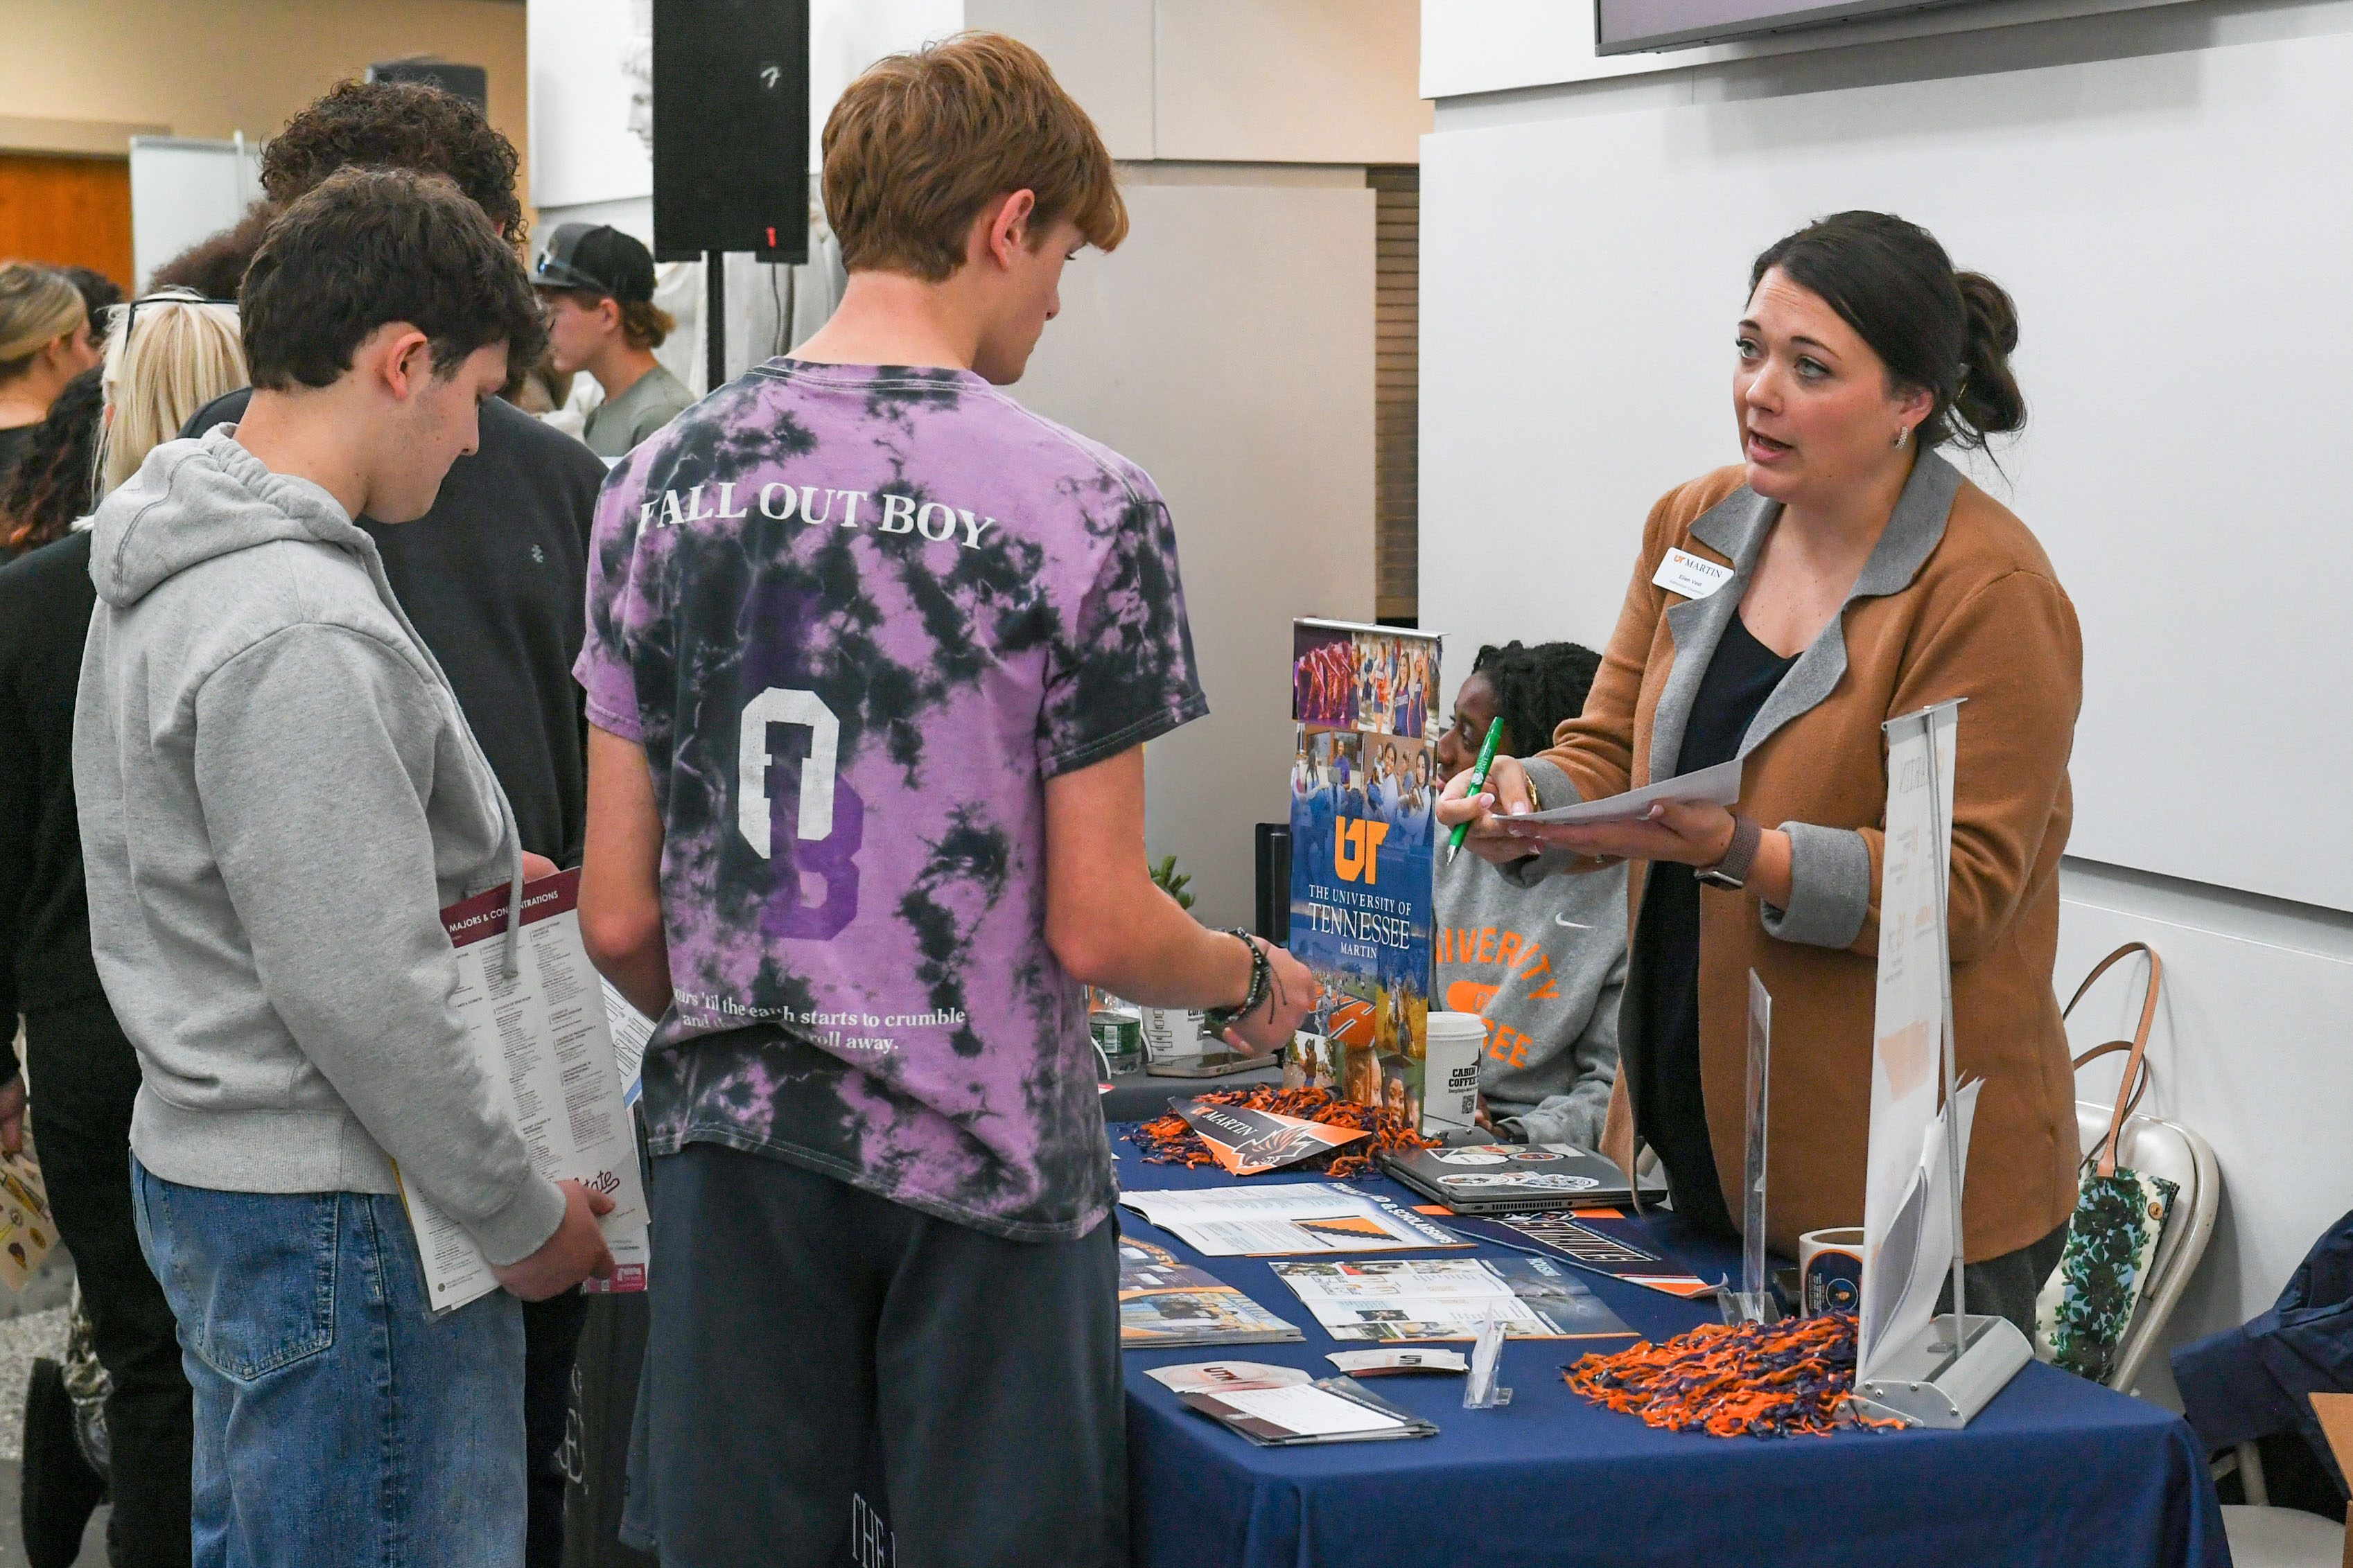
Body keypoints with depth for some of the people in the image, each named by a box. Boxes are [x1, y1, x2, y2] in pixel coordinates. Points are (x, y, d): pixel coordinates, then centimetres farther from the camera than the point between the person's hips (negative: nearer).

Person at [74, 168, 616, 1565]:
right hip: (328, 1207, -10)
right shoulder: (301, 633, -24)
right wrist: (522, 1218, -14)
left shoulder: (177, 566, 9)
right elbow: (361, 998, -24)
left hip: (209, 1152, 10)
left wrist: (446, 880, 10)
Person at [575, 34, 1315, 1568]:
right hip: (984, 1154, -4)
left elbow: (620, 918, 1)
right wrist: (1254, 981, 9)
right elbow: (1096, 928, -12)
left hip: (734, 1147, 4)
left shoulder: (664, 484, 0)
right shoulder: (1083, 506, -12)